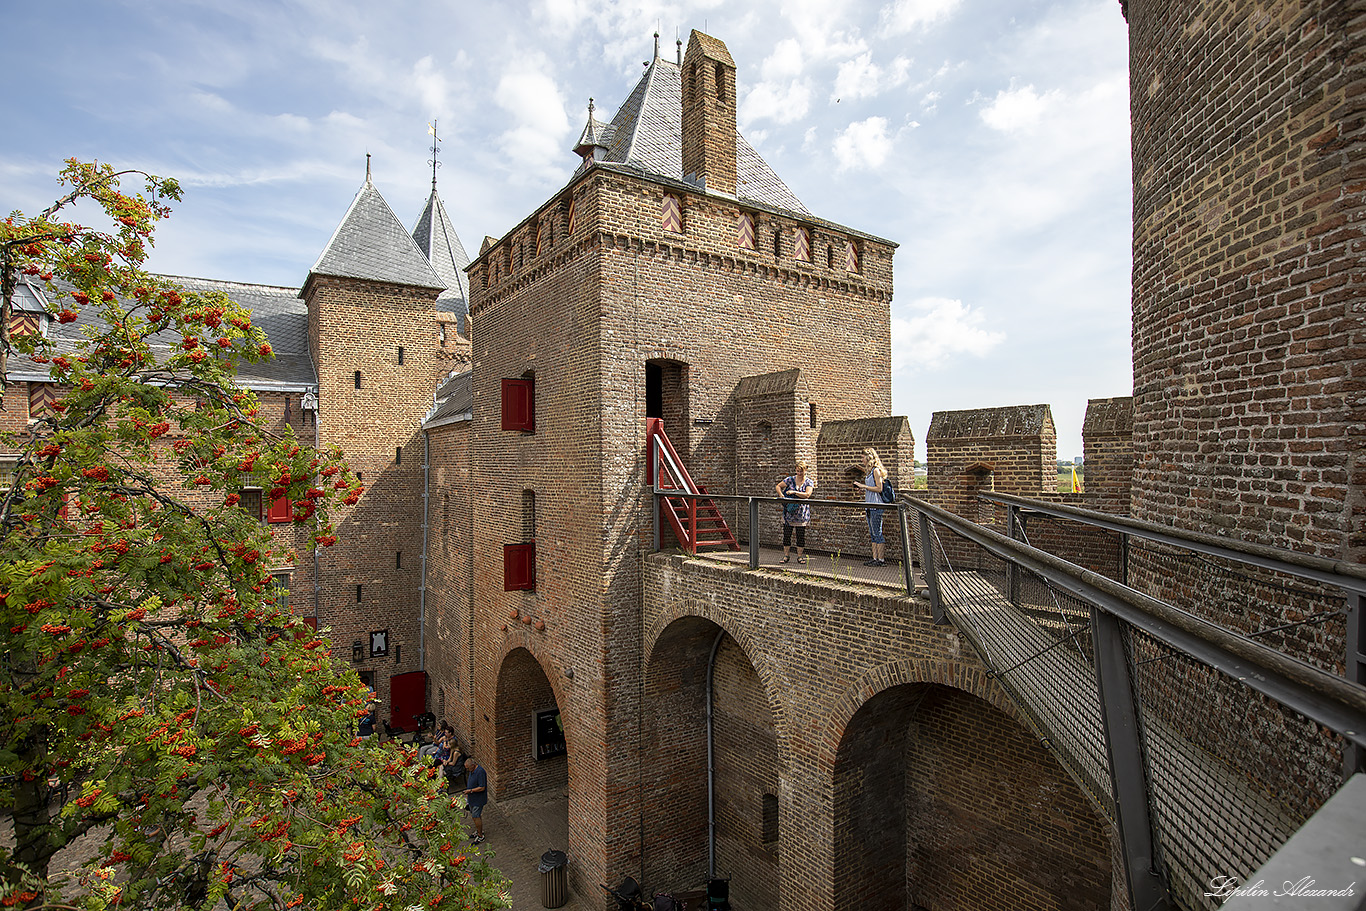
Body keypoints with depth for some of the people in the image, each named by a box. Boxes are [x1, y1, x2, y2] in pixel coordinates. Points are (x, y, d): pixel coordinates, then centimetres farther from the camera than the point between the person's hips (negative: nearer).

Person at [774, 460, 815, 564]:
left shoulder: (809, 482, 0)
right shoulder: (790, 479, 4)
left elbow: (807, 495, -15)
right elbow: (778, 486, 9)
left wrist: (794, 492, -19)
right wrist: (781, 495, -8)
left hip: (801, 513, -1)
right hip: (789, 512, 1)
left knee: (801, 535, 4)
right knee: (786, 534, 3)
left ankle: (800, 556, 16)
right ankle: (786, 555, 14)